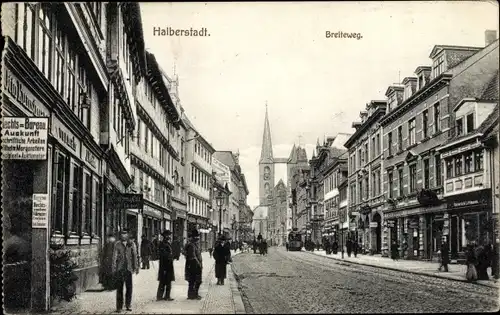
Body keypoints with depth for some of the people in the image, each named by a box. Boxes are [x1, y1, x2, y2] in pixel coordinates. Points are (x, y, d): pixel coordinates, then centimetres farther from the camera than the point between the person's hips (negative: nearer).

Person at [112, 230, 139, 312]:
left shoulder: (132, 244, 5)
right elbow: (114, 257, 6)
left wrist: (136, 267, 5)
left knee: (129, 287, 1)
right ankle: (119, 307, 7)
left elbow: (135, 256, 7)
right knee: (119, 288, 1)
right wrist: (114, 267, 2)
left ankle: (128, 305, 13)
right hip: (120, 268, 0)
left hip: (128, 268, 1)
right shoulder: (117, 244, 4)